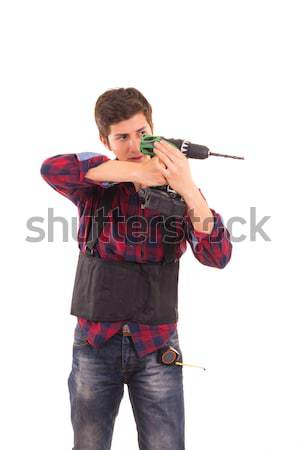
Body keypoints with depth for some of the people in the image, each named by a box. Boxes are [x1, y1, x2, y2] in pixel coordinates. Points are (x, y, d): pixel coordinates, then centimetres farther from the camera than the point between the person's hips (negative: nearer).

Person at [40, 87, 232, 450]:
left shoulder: (178, 191, 1)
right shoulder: (97, 184, -1)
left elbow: (218, 257, -13)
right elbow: (51, 168, -24)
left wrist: (189, 190, -27)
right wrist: (133, 170, -28)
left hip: (156, 345, 0)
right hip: (94, 342, 0)